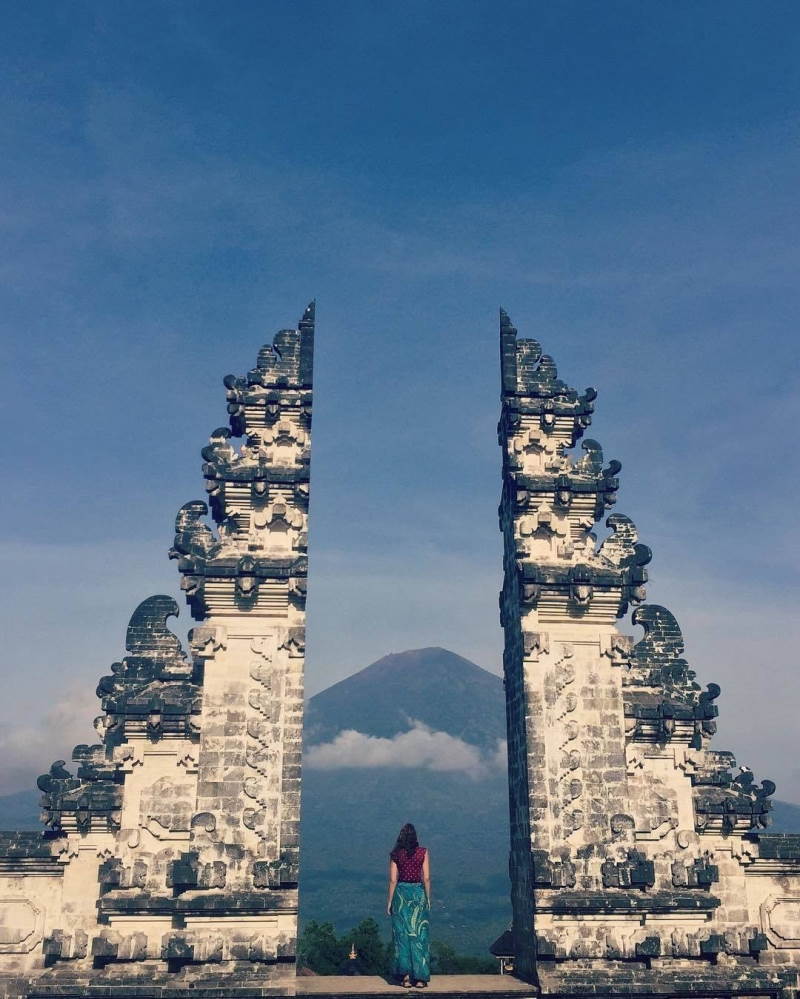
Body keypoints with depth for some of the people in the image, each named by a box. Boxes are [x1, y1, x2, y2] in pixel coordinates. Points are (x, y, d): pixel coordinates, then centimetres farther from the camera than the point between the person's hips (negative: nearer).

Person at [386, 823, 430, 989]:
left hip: (401, 893, 0)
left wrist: (390, 901, 5)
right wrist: (428, 898, 6)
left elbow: (393, 880, -2)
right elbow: (426, 878, -3)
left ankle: (405, 975, 4)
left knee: (402, 934, 8)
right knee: (418, 935, 5)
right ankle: (419, 978, 5)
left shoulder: (395, 855, -2)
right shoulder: (423, 852, -3)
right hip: (418, 893, 0)